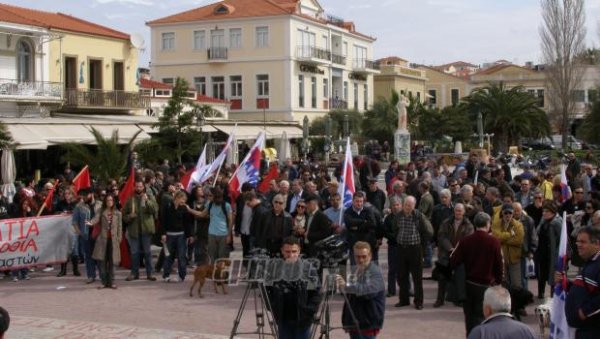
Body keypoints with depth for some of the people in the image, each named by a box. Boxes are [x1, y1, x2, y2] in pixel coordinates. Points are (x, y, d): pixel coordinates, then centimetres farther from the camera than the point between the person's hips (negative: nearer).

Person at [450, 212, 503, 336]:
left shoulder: (465, 241, -5)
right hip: (486, 284, -2)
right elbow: (499, 265, -6)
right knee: (480, 316, 4)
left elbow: (453, 262, -8)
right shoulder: (494, 242, -10)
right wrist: (499, 282, 7)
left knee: (469, 316, 15)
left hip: (468, 284, 2)